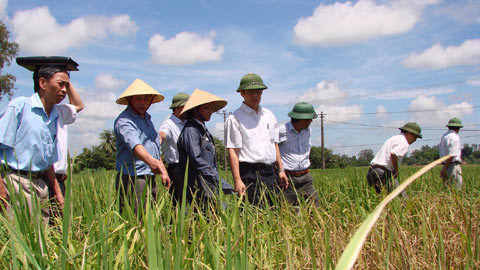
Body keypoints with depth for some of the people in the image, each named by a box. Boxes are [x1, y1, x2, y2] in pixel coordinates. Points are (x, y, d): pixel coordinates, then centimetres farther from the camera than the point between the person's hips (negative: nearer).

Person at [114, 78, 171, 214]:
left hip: (150, 178, 9)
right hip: (133, 179, -9)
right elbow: (134, 145, -31)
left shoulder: (147, 118, 18)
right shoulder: (124, 121, -12)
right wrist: (150, 160, -47)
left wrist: (163, 171, 24)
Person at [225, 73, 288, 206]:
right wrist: (237, 180, -14)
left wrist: (281, 170, 17)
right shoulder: (235, 119, -3)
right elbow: (232, 151, -8)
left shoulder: (269, 115, 17)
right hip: (250, 174, -6)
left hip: (271, 173, 6)